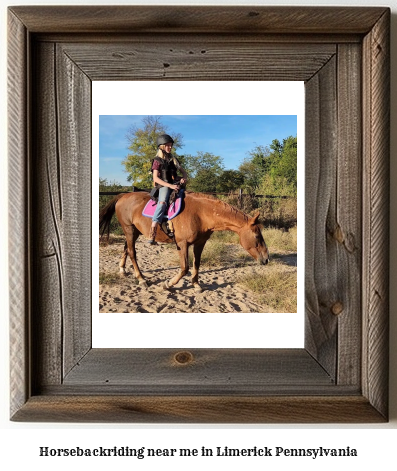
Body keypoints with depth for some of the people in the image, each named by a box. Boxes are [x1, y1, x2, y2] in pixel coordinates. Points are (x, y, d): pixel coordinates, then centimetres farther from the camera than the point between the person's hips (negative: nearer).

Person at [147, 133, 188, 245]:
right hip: (164, 186, -7)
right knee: (163, 202, -33)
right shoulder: (157, 161, 4)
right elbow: (155, 178, -7)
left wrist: (184, 178, -2)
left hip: (175, 185, 7)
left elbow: (183, 172, 24)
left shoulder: (173, 159, 20)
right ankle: (152, 233, -40)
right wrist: (170, 185, -18)